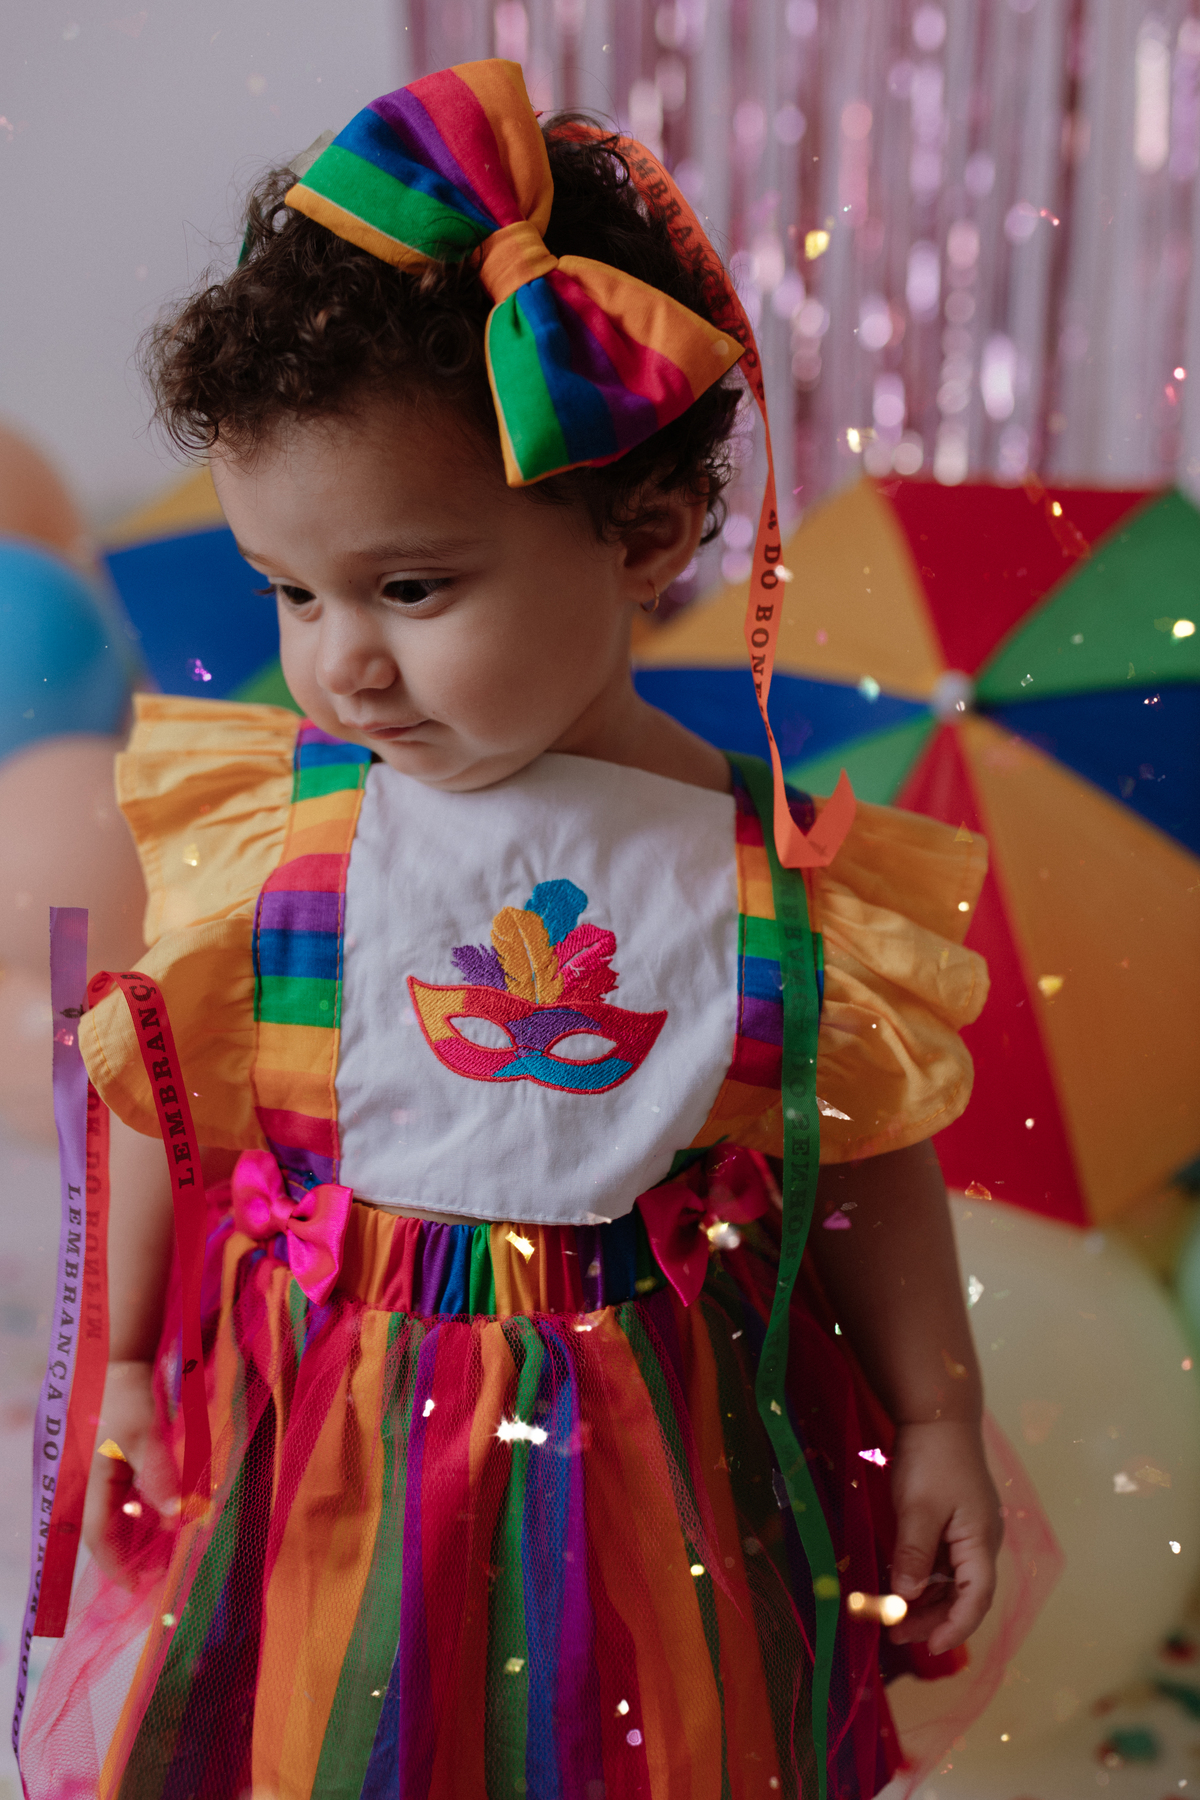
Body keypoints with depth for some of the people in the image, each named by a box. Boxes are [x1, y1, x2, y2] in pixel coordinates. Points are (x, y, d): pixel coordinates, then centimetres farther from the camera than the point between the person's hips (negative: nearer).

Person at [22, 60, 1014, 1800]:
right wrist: (126, 1365, 9)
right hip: (307, 1431, 1)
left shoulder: (788, 885, -15)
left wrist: (939, 1425, 6)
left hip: (638, 1455, 0)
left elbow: (878, 1160, -2)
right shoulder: (258, 822, -12)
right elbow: (168, 1102, 0)